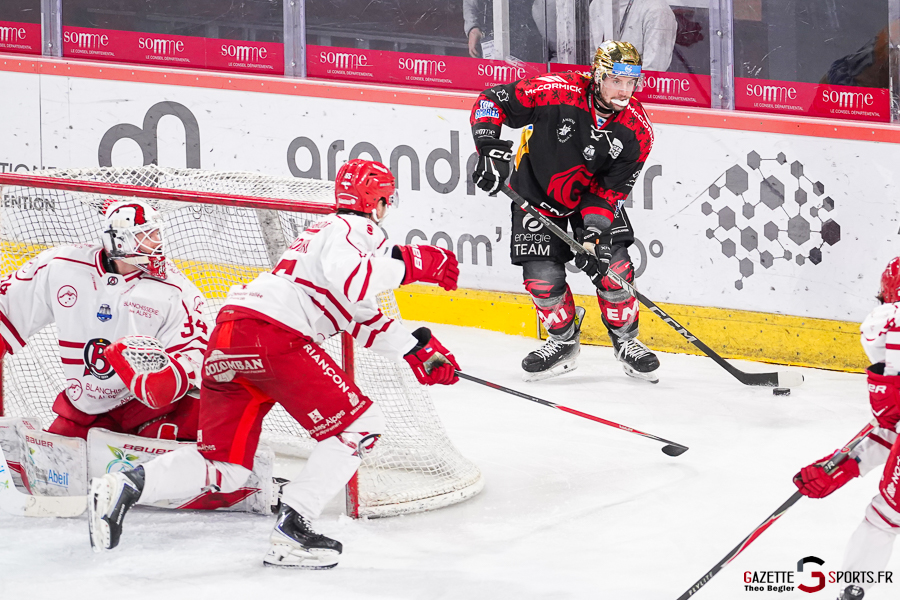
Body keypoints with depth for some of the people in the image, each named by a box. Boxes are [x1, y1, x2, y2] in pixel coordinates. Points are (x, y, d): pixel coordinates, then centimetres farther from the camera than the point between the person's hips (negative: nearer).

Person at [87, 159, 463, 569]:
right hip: (270, 334, -10)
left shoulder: (334, 231, 33)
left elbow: (362, 319, 36)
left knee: (225, 467, 12)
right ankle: (292, 532, -10)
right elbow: (349, 280, -23)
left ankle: (126, 486, -3)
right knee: (358, 425, -3)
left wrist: (419, 351, 30)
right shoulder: (355, 229, 0)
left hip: (227, 335, 10)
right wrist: (409, 263, -16)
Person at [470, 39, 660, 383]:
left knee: (612, 265, -10)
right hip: (537, 193, -2)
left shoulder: (637, 130, -19)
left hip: (594, 196, 2)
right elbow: (491, 100, -20)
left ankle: (625, 339, 14)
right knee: (543, 275, -9)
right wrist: (488, 147, -31)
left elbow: (613, 188, -15)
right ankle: (564, 340, 18)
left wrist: (595, 228, -28)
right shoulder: (556, 93, -30)